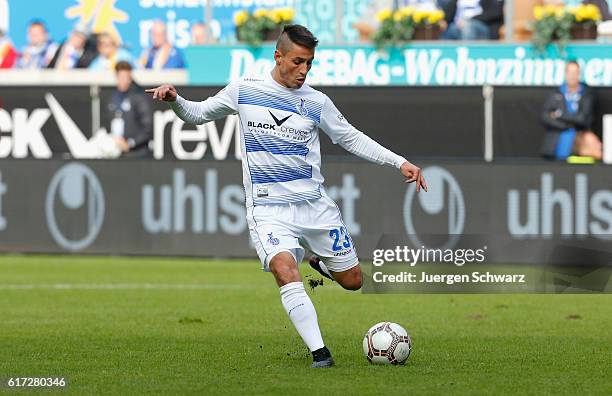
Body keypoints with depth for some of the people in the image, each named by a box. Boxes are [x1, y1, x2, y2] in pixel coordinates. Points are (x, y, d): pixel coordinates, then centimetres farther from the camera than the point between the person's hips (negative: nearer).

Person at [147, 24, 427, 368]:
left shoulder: (317, 102, 2)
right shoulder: (244, 91, 1)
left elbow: (352, 138, 13)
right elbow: (198, 114, 12)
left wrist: (399, 162, 6)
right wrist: (175, 100, -9)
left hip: (315, 205, 2)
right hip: (268, 208, -2)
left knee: (352, 281, 7)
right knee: (285, 271, -28)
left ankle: (319, 260, 41)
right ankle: (319, 352, -26)